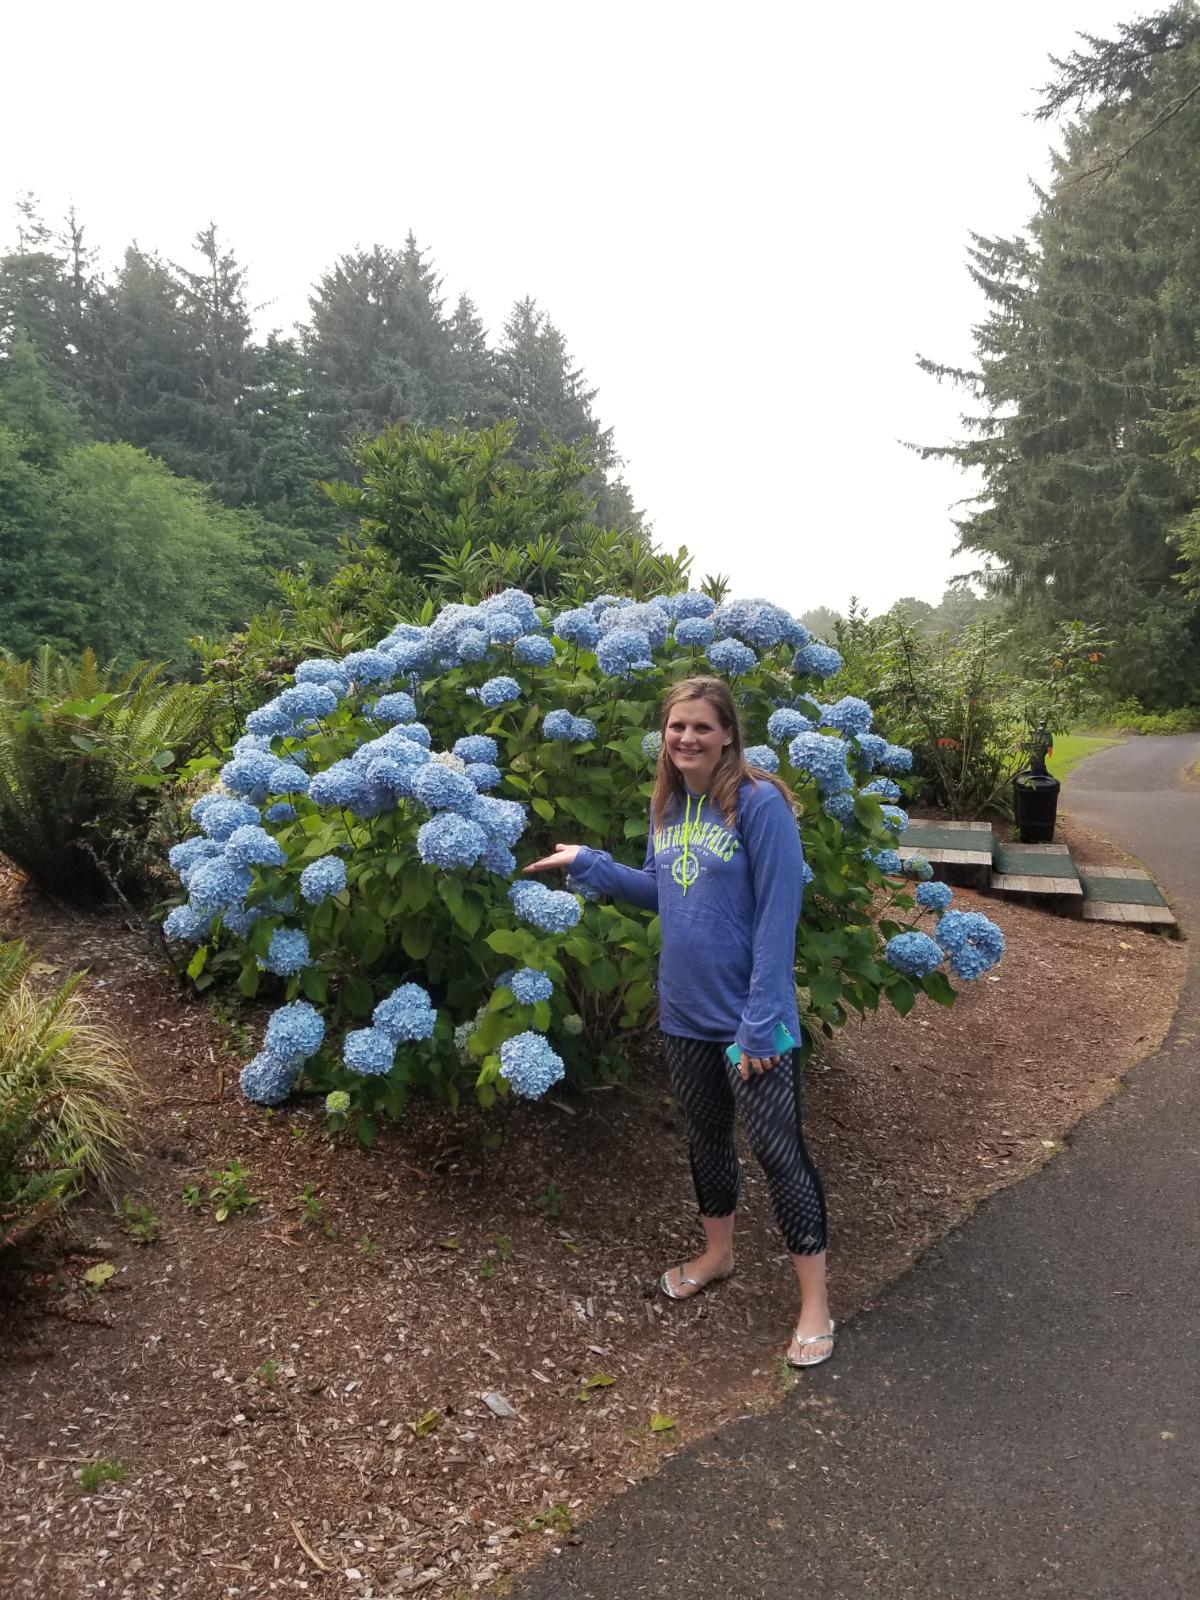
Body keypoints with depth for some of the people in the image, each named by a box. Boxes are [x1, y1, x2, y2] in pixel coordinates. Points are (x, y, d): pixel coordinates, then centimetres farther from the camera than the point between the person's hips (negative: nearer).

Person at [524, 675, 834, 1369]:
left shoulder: (761, 804, -18)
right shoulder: (668, 806, 4)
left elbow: (777, 918, -19)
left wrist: (760, 1020, -21)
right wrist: (587, 863, 9)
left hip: (751, 1017, -6)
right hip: (686, 1011, 7)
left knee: (780, 1150, 1)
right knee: (707, 1135, 22)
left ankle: (815, 1301, 17)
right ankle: (718, 1253, 44)